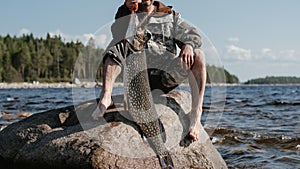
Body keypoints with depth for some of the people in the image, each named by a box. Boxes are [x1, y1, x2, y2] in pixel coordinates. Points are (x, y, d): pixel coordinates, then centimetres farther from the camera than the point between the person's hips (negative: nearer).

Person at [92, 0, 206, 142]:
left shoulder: (171, 16, 19)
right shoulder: (126, 14, 17)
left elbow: (194, 36, 7)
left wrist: (188, 45, -16)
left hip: (165, 75, 0)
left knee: (197, 55, -21)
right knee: (116, 47, -21)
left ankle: (196, 113, -32)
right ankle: (105, 97, -39)